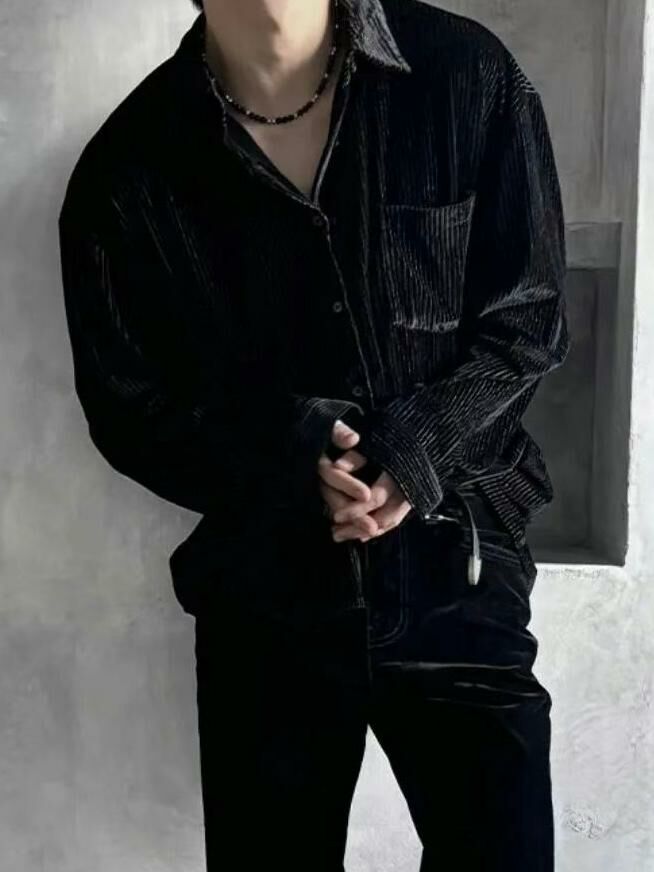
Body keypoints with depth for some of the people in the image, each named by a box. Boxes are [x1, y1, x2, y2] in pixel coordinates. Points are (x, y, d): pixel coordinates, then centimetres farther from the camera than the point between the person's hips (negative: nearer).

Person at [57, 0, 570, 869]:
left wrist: (415, 453, -17)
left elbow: (529, 319, -1)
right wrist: (291, 463, -17)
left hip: (457, 574, 0)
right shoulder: (129, 169, -6)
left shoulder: (469, 77, -6)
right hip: (264, 598, 1)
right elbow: (127, 406, 0)